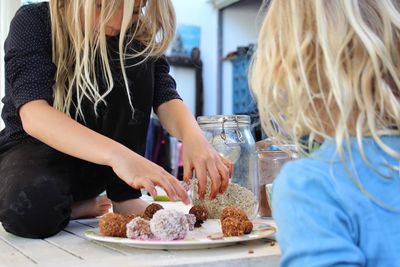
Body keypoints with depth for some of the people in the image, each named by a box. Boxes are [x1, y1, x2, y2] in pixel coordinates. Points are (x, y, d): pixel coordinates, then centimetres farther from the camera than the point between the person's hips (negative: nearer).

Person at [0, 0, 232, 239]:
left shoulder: (137, 37, -8)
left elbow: (165, 96, -20)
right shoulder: (34, 22, -20)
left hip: (97, 163, 3)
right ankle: (84, 205, -3)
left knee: (136, 58, -22)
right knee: (30, 205, -39)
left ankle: (123, 195, -13)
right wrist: (117, 155, -50)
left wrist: (192, 135, -44)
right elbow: (33, 116, -34)